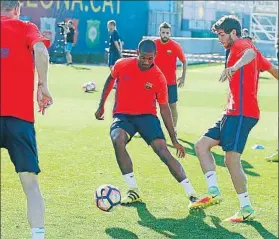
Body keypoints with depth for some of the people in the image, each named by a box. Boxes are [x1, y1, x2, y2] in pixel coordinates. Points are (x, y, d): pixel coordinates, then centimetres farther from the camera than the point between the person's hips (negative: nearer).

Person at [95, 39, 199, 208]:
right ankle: (133, 191, -20)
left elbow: (164, 107, 1)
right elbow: (110, 80, 16)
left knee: (163, 151, -19)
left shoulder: (159, 78, -9)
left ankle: (192, 194, -13)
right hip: (122, 115, 1)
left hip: (147, 116, -1)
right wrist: (101, 106, 18)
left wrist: (174, 140, 1)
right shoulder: (122, 65, -7)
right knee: (118, 140, -32)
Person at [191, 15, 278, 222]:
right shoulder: (244, 48, 22)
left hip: (242, 113, -11)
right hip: (234, 113, 11)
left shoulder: (241, 45, -6)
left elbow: (250, 54, -33)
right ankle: (214, 192, 2)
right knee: (201, 145, 8)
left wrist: (234, 67, -53)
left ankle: (247, 209, -7)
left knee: (232, 159, -14)